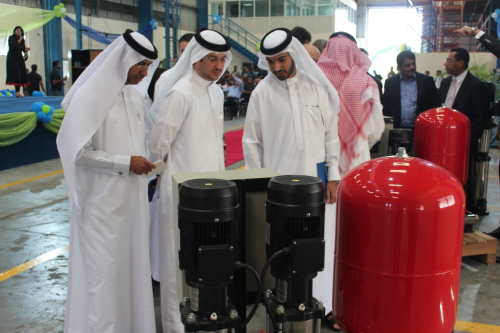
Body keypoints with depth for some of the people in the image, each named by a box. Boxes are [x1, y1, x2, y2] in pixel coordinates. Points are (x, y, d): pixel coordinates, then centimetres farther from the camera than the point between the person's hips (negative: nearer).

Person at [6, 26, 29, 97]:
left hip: (19, 58, 6)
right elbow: (14, 46, -20)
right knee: (16, 74, -13)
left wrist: (26, 49, -8)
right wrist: (19, 40, -14)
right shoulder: (11, 38, -5)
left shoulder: (22, 39, 12)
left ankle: (18, 91, 4)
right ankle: (17, 91, -17)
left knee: (21, 74, 0)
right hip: (12, 58, -6)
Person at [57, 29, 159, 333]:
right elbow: (78, 152, -15)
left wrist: (144, 163, 6)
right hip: (103, 200, -6)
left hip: (133, 196, 6)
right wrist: (125, 163, -15)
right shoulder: (90, 96, -12)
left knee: (133, 261, 12)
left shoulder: (135, 95, 8)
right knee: (104, 266, 1)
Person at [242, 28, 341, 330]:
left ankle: (317, 303, 21)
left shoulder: (318, 87, 2)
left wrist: (333, 175, 3)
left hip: (316, 179, 1)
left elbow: (332, 133, 7)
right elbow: (252, 142, 5)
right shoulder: (262, 93, -1)